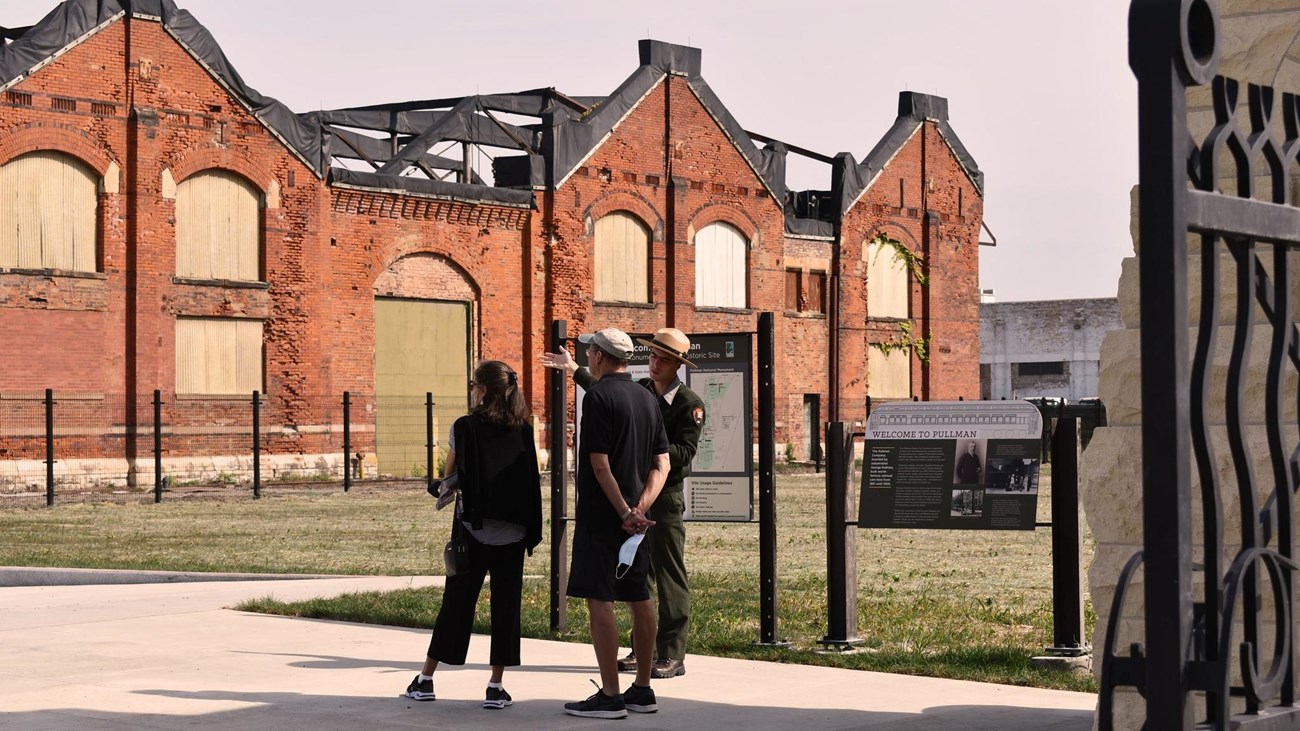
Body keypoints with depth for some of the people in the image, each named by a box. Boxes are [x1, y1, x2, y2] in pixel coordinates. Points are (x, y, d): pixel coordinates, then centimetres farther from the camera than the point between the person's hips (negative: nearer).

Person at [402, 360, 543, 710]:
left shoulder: (465, 427, -6)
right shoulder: (523, 431, 2)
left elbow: (448, 477, -3)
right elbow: (530, 480, 4)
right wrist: (531, 530, 10)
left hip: (474, 528, -2)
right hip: (512, 532, 2)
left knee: (456, 603, 7)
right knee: (505, 605, 5)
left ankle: (425, 680, 14)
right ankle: (496, 686, 4)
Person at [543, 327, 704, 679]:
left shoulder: (690, 403, -10)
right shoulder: (641, 390, 9)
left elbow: (685, 452, -17)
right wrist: (574, 369, 34)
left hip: (666, 497, -7)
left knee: (670, 575, -6)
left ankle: (672, 655, -4)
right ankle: (642, 649, 19)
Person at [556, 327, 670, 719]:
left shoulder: (598, 396, -13)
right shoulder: (646, 398, 11)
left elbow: (600, 464, -19)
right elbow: (661, 464, 7)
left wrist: (624, 512, -14)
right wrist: (640, 508, -4)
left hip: (602, 514, -8)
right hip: (636, 517, 8)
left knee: (599, 600, -6)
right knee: (639, 598, 12)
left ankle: (610, 695, -7)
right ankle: (643, 690, 18)